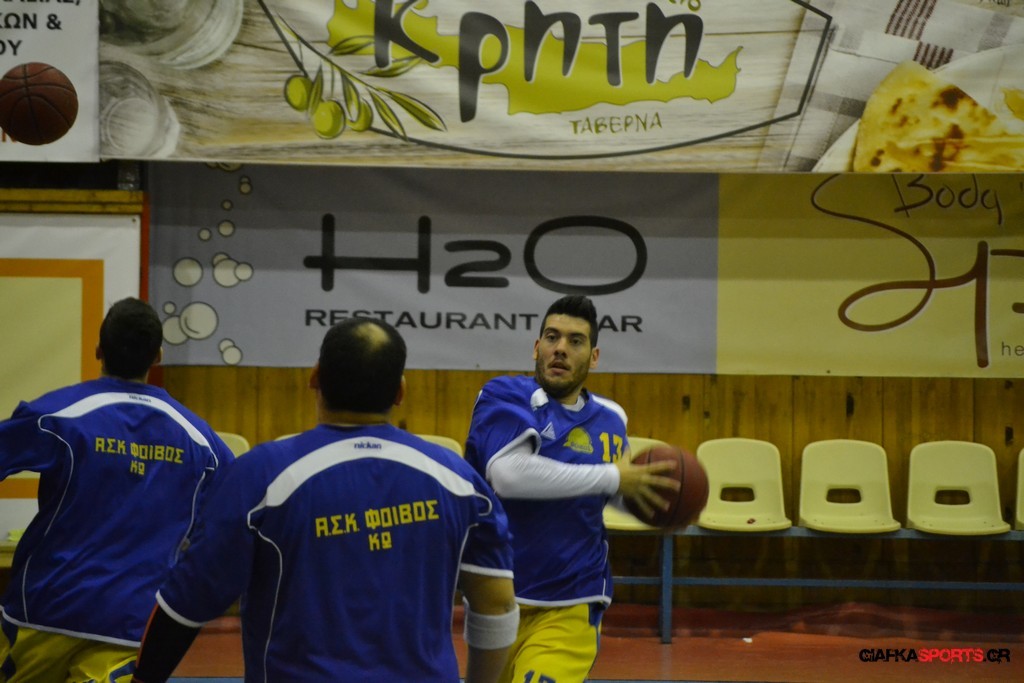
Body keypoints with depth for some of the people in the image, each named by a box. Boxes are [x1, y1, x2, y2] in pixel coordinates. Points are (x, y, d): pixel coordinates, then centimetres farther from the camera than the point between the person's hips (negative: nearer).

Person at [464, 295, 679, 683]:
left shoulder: (610, 419, 8)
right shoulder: (504, 396, -7)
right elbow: (509, 474, -28)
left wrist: (643, 488, 8)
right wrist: (613, 479, -22)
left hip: (568, 610, 2)